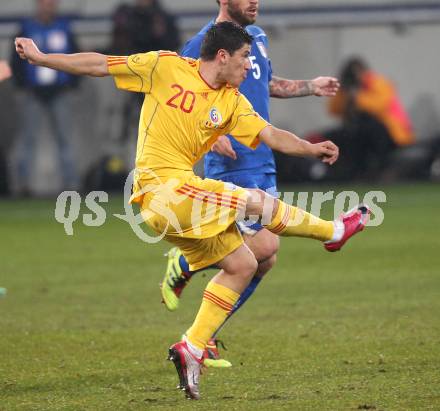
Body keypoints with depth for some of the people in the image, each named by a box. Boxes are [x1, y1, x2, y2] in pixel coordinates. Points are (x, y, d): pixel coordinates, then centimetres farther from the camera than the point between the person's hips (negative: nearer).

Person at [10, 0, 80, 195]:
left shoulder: (64, 28, 7)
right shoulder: (27, 29, 2)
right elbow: (16, 60, 4)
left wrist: (71, 83, 1)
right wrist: (23, 84, -6)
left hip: (59, 93, 1)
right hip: (34, 94, -1)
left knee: (65, 139, 2)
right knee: (29, 138, -3)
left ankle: (71, 184, 3)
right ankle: (23, 182, -1)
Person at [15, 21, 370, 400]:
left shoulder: (233, 102, 10)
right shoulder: (165, 67, -5)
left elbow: (271, 135, 1)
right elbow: (100, 65, 0)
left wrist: (312, 149, -16)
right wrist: (39, 58, -1)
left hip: (183, 192, 8)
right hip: (161, 189, -8)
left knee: (242, 265, 7)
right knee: (256, 201, -13)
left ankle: (192, 348, 10)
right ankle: (333, 232, 10)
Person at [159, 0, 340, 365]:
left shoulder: (258, 36, 15)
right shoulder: (202, 45, -10)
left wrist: (311, 87, 20)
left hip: (262, 163, 8)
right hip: (232, 166, -8)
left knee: (263, 260, 5)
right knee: (265, 247, -19)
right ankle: (185, 263, 3)